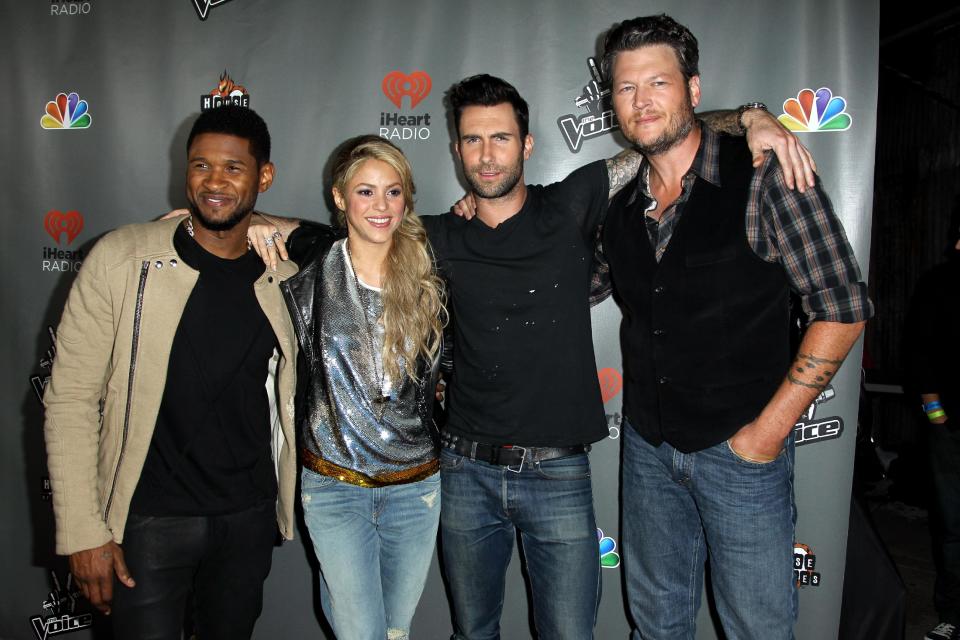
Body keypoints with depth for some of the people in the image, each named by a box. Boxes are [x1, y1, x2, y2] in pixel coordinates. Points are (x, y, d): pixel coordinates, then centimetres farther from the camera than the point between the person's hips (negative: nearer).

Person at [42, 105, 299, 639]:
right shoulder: (121, 259, -10)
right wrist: (83, 531, -11)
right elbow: (70, 400, -9)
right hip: (149, 521, -3)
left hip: (250, 518, 3)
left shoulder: (284, 278, -1)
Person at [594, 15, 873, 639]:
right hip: (648, 446, 5)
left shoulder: (765, 177, -13)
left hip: (741, 447, -4)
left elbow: (844, 306, -14)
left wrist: (771, 428, -15)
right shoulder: (620, 207, 3)